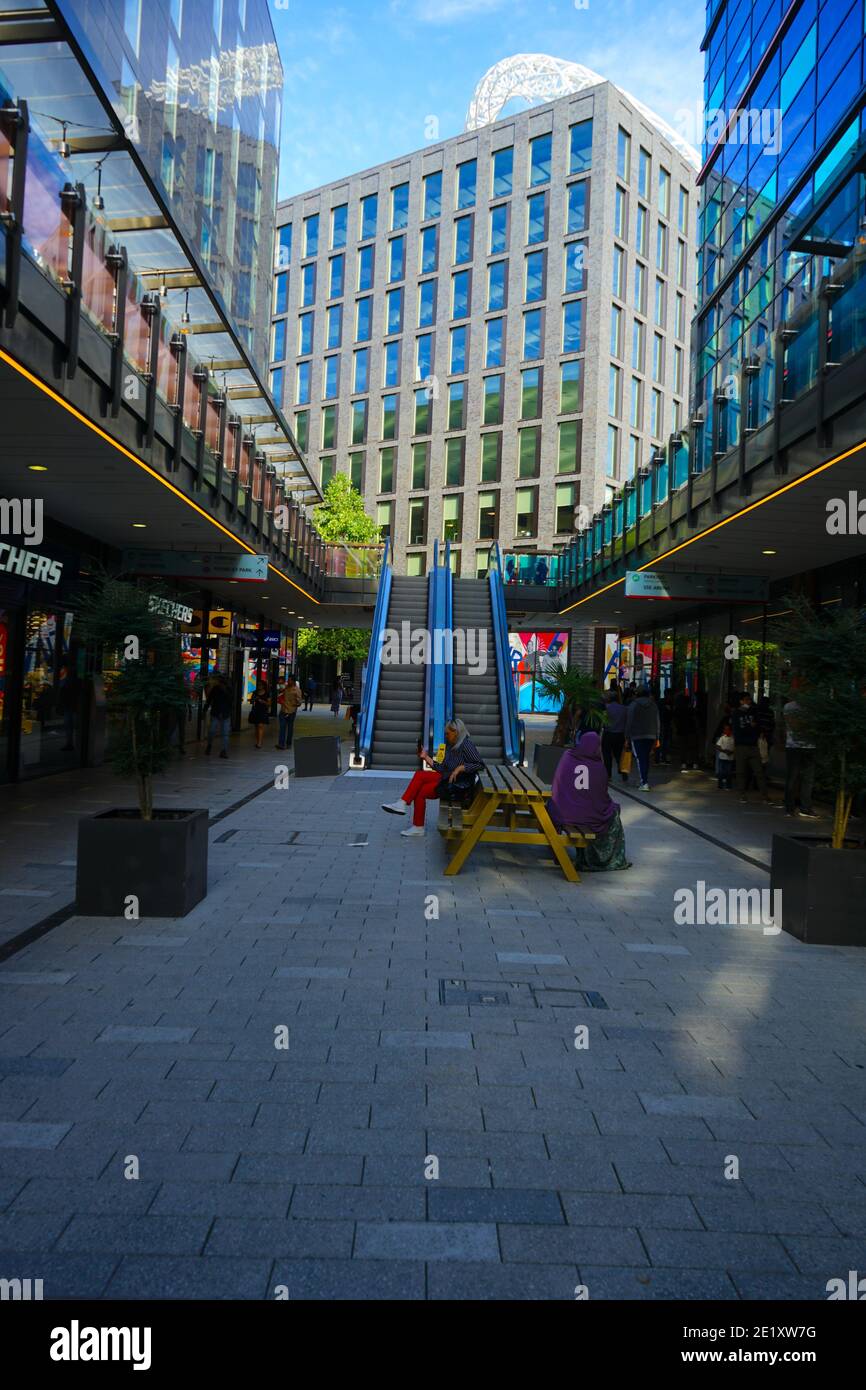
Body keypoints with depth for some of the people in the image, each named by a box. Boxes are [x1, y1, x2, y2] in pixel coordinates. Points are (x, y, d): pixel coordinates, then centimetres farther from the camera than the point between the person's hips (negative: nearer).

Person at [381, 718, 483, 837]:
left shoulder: (466, 745, -12)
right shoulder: (451, 747, 14)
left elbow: (480, 764, -21)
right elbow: (442, 769, 11)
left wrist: (460, 768, -26)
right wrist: (426, 757, 6)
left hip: (459, 784, -8)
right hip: (447, 778, 8)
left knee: (421, 792, -13)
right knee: (419, 775, -9)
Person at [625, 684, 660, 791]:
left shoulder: (633, 705, -4)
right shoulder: (654, 705, 8)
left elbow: (629, 722, -5)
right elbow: (657, 722, 10)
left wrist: (627, 737, 1)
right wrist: (656, 738, 14)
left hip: (637, 736, -4)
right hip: (651, 735, 4)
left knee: (640, 759, -6)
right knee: (646, 758, 15)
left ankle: (644, 783, -14)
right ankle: (644, 780, 21)